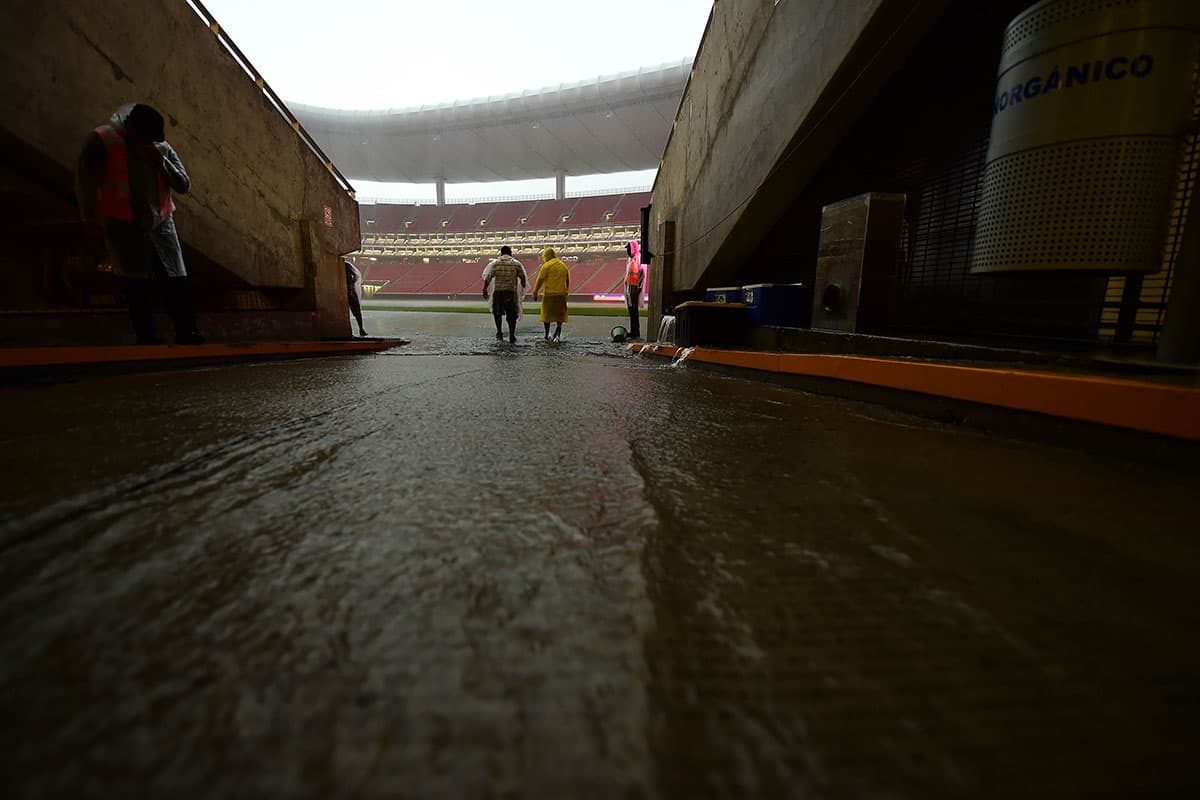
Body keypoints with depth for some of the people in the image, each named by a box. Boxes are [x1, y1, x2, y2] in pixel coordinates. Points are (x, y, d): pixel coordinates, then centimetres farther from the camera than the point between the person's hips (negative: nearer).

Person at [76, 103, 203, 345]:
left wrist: (161, 161, -9)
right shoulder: (101, 141, -1)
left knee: (176, 280, -7)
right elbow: (85, 184, -2)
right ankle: (145, 337, -1)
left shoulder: (162, 148, 10)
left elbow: (184, 185, 6)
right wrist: (91, 226, -7)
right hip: (123, 226, -2)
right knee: (136, 285, -2)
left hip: (160, 224, 3)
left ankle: (186, 332, -7)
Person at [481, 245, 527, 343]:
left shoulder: (495, 263, 4)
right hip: (511, 292, 0)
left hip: (498, 291, 0)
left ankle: (499, 332, 11)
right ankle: (512, 337, 8)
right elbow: (523, 278, 3)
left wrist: (485, 289, 5)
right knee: (512, 315, 8)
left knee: (497, 313, 19)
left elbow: (488, 278, -1)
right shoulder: (516, 264, 4)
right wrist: (523, 290, 16)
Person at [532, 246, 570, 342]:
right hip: (561, 294, 4)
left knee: (546, 314, 7)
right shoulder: (563, 265, 12)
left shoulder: (546, 266, -5)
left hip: (549, 294, -4)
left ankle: (547, 335, 10)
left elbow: (540, 280, -8)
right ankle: (558, 334, -3)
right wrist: (565, 292, 26)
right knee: (559, 314, 9)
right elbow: (567, 281, 17)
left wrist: (535, 293, -3)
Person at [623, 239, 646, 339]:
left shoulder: (638, 259, -12)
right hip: (629, 287, 10)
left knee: (635, 311, -9)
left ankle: (636, 333, -7)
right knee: (631, 311, 12)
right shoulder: (631, 259, 18)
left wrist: (639, 286, -19)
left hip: (635, 288, -10)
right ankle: (633, 331, 19)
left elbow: (642, 274, -18)